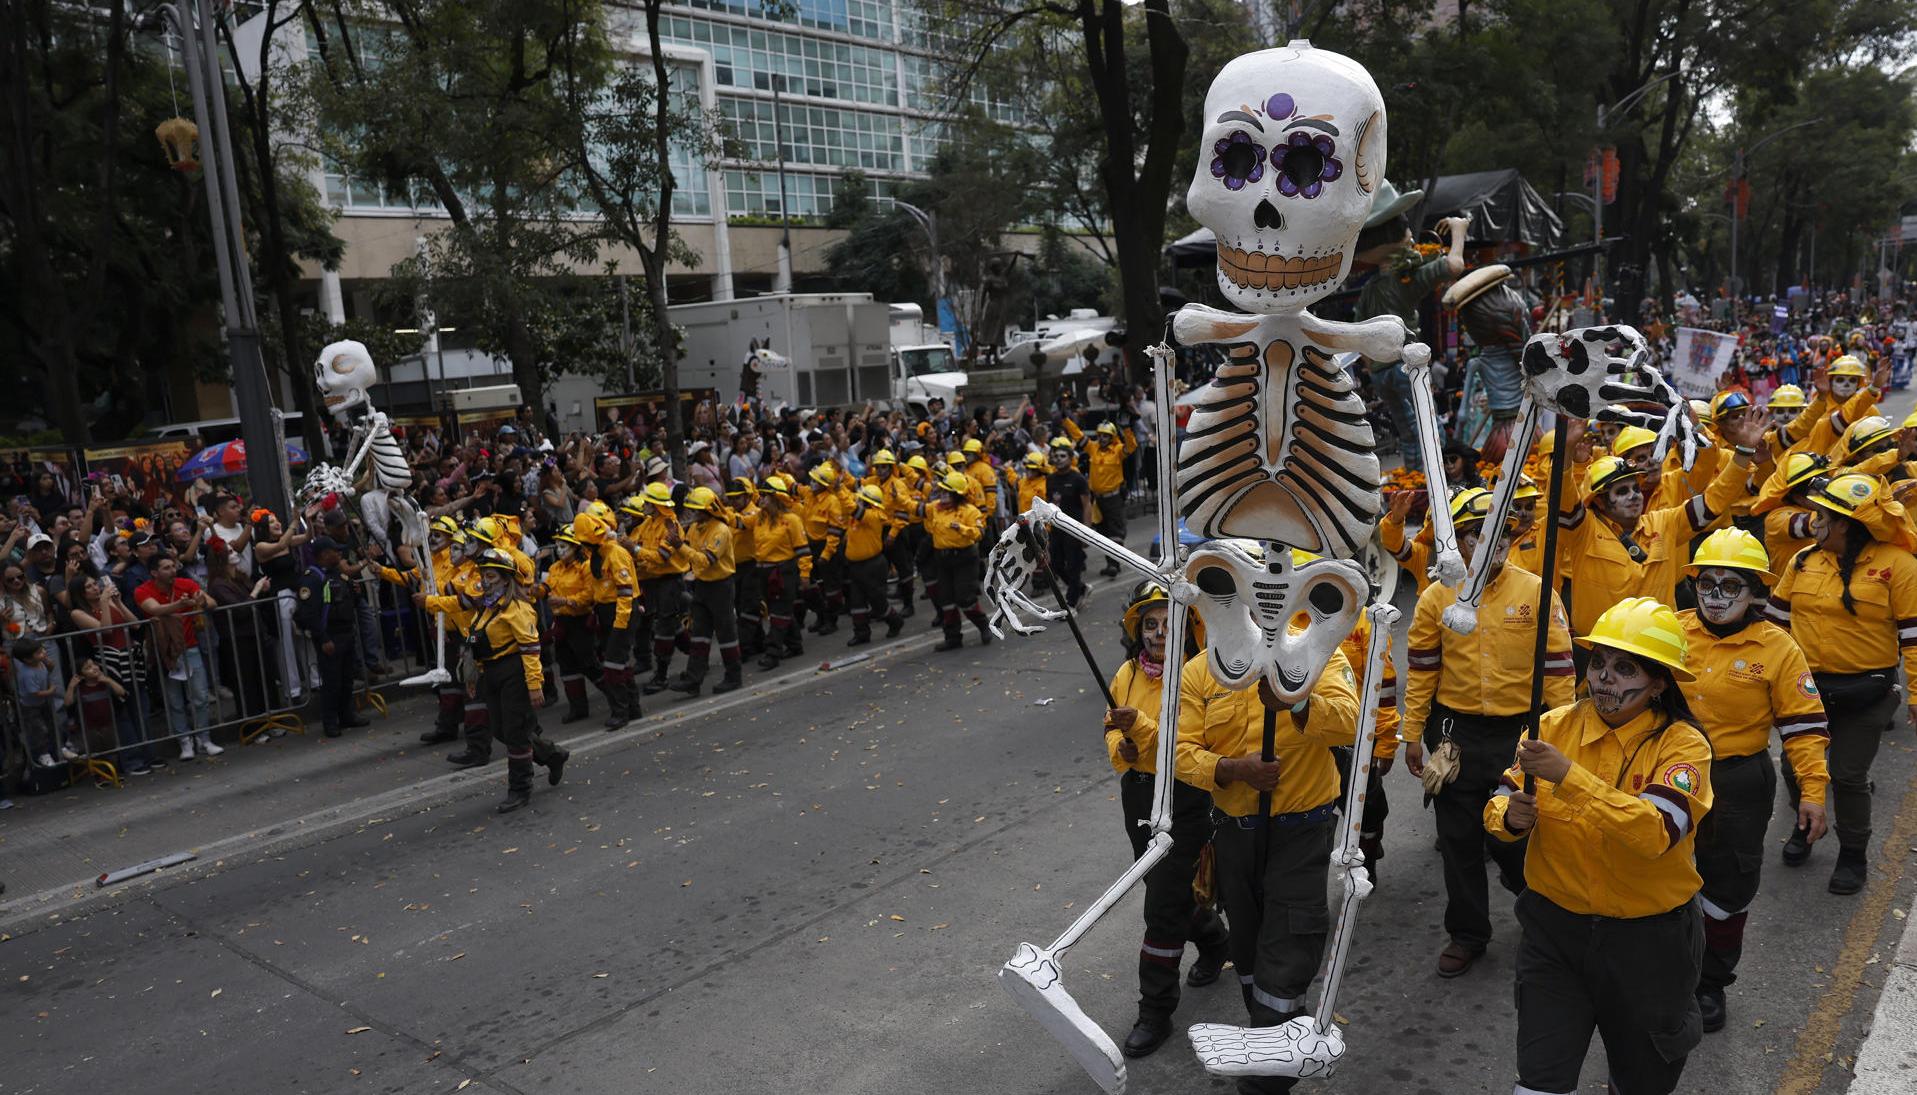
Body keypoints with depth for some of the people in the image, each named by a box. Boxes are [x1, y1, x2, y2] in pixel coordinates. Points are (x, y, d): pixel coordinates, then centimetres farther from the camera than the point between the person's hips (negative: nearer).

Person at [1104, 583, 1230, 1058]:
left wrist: (1141, 726, -36)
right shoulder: (1128, 674, 1)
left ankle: (1156, 1010, 12)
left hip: (1186, 801, -7)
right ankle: (1214, 941, 53)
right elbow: (1114, 731, 14)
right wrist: (1121, 745, -8)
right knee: (1168, 887, 24)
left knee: (1163, 904, -3)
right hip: (1138, 796, 7)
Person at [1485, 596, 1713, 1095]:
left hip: (1647, 941, -1)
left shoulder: (1683, 745, -14)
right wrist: (1510, 816, -25)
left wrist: (1570, 777, -39)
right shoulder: (1556, 727, -7)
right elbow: (1499, 805, -3)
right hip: (1554, 928, 1)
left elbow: (1656, 831, -31)